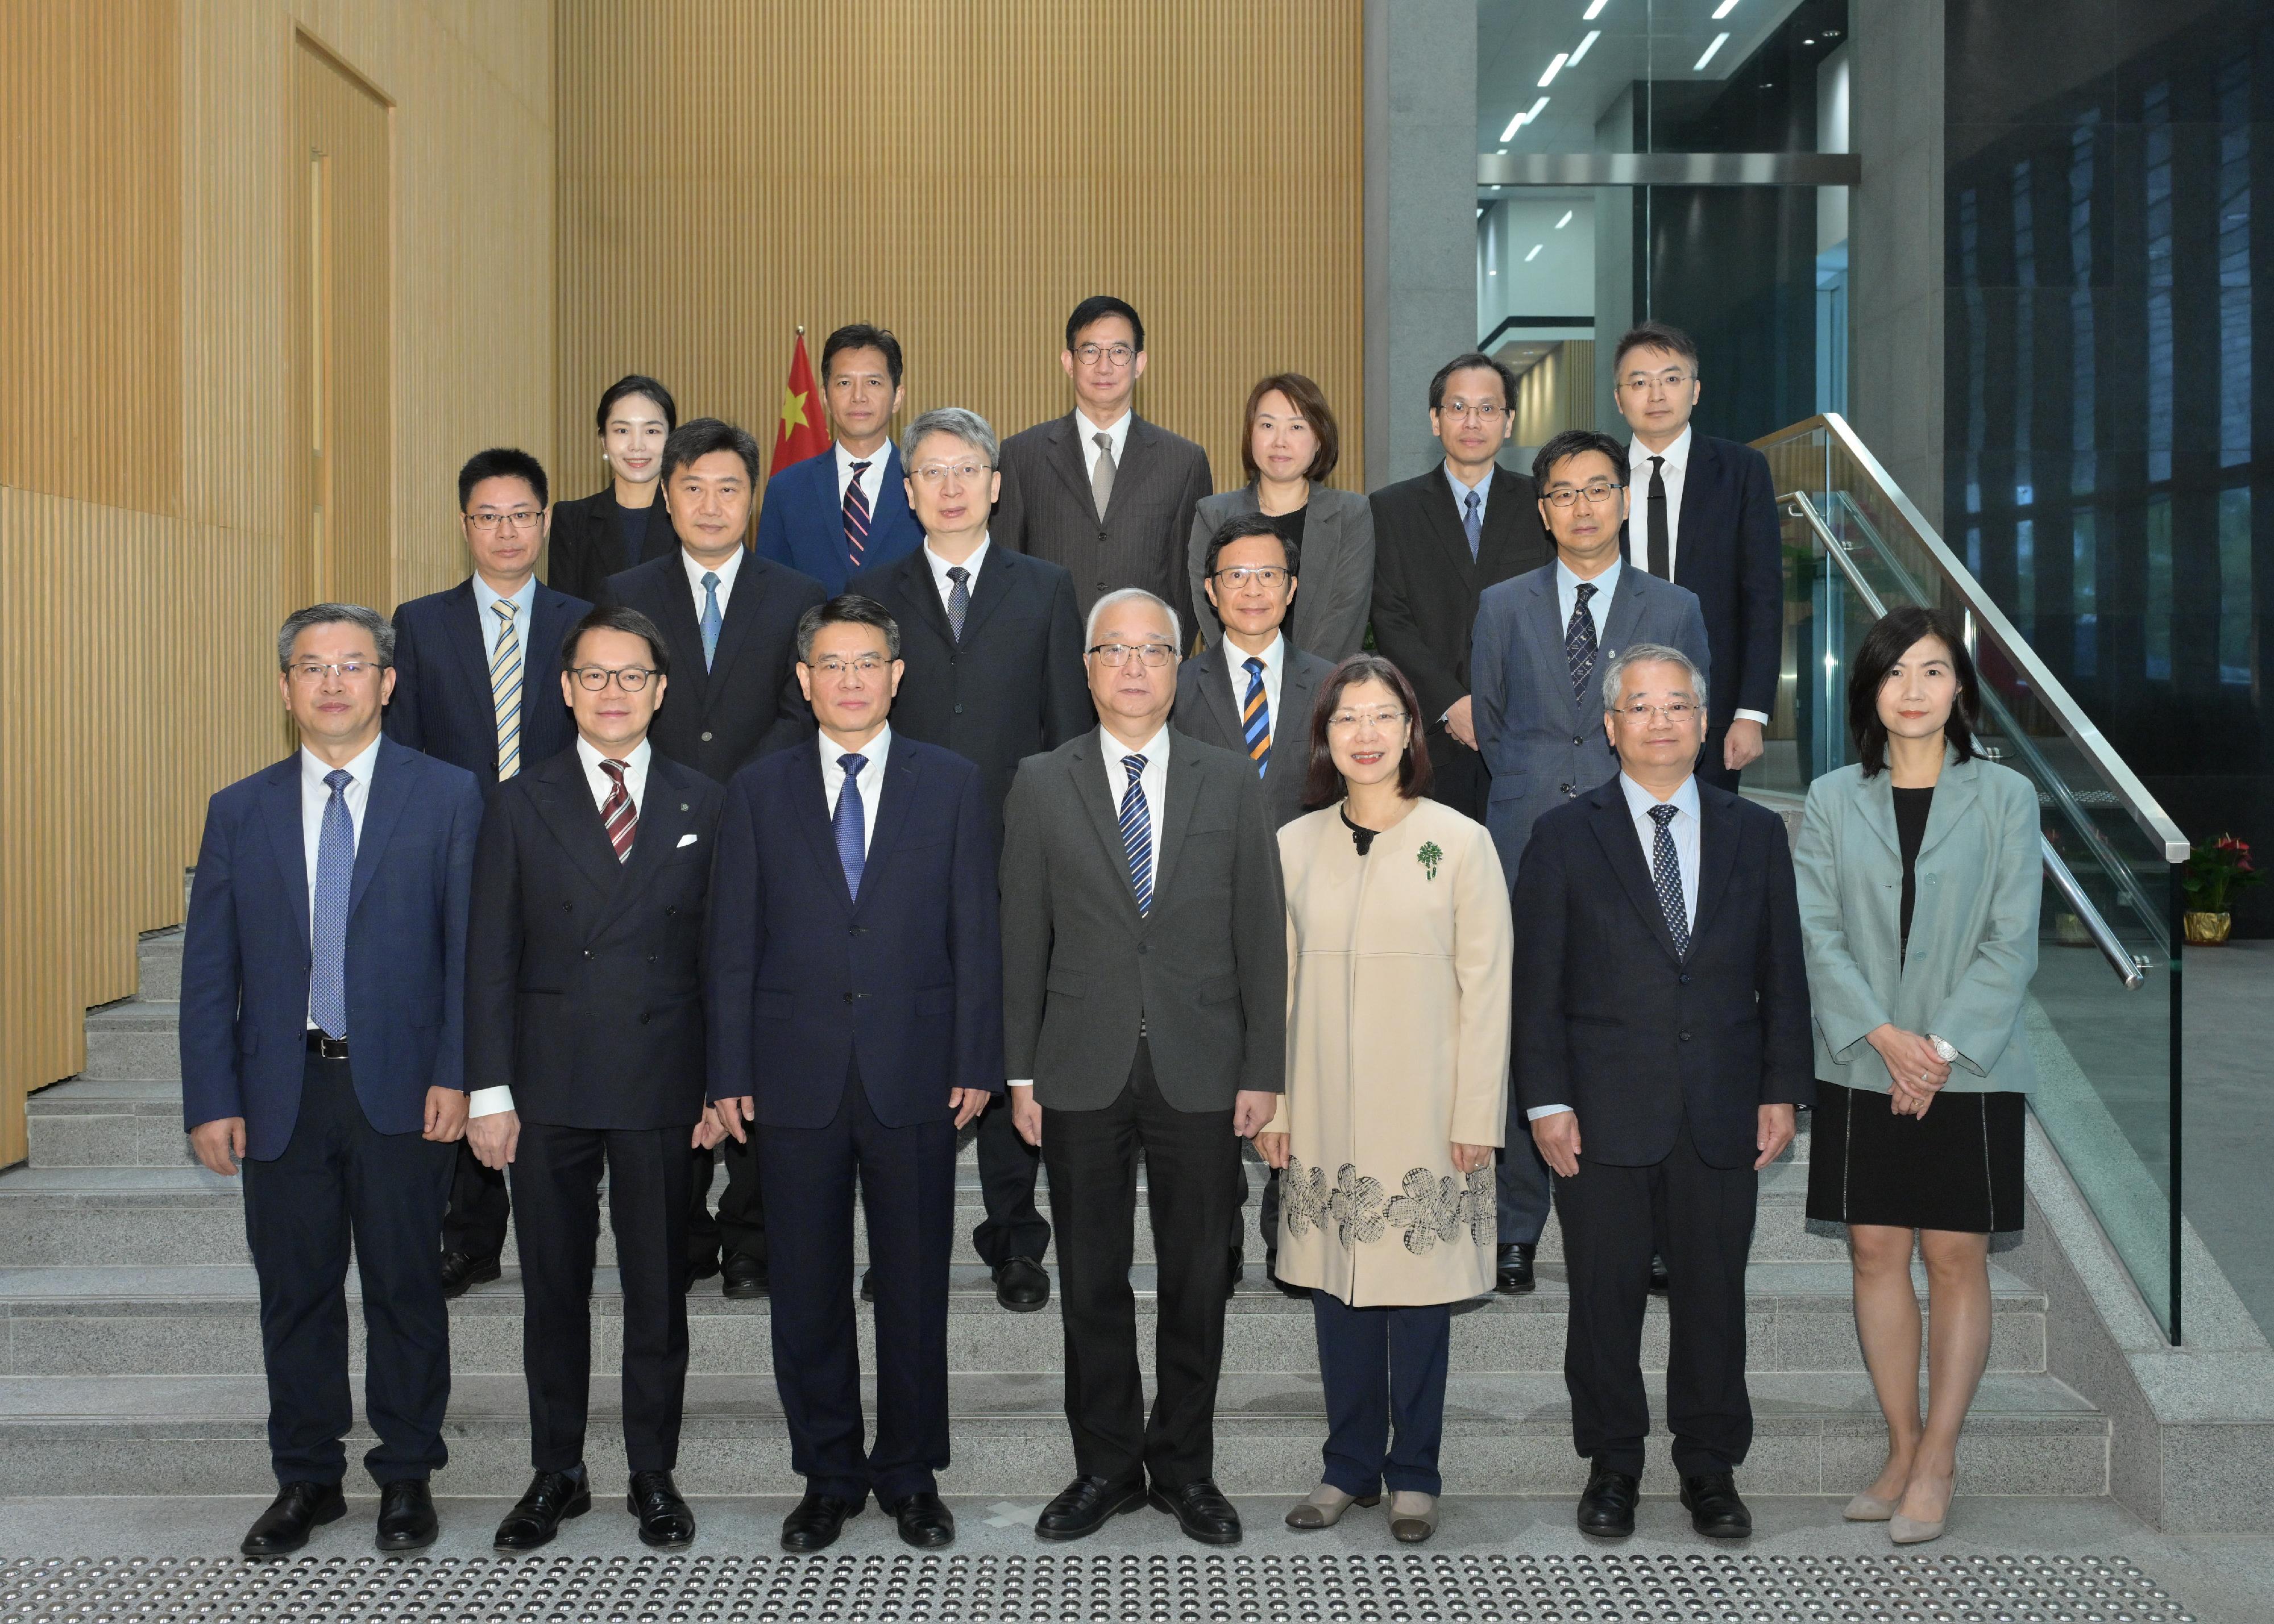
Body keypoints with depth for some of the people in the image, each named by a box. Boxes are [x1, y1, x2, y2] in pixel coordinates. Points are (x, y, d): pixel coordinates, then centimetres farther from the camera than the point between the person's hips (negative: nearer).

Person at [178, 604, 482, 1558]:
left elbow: (470, 948, -2)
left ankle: (406, 1473, 23)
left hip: (401, 1090, -2)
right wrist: (210, 1100, -2)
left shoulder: (448, 797, 1)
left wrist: (454, 1075, -10)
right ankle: (306, 1479, 25)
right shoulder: (238, 812, 7)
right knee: (295, 1292, 10)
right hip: (282, 1092, 2)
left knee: (405, 1289, 8)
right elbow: (209, 970, 5)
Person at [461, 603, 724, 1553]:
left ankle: (654, 1476, 22)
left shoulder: (702, 807, 5)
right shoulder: (520, 807, 4)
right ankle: (556, 1474, 24)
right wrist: (490, 1092, -4)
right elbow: (490, 960, 2)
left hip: (661, 1083, 0)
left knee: (657, 1292, 8)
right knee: (553, 1290, 10)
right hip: (548, 1084, 0)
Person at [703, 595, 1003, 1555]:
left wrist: (976, 1066, -3)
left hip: (914, 1078, -1)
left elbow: (976, 935, 3)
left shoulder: (950, 785, 5)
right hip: (797, 1079, 1)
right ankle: (828, 1477, 23)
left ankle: (911, 1475, 22)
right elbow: (733, 946, 5)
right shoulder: (759, 792, 7)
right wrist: (730, 1076, -1)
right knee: (807, 1292, 8)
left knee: (915, 1287, 7)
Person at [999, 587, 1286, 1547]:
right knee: (1092, 1282, 8)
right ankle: (1107, 1467, 22)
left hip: (1200, 1072, 0)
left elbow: (1260, 936, 3)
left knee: (1195, 1280, 8)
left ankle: (1185, 1468, 22)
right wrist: (1020, 1074, 0)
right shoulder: (1041, 785, 4)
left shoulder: (1232, 783, 4)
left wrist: (1263, 1071, -1)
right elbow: (1022, 940, 3)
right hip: (1083, 1073, 0)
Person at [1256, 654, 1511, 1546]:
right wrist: (1269, 1105, 5)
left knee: (1419, 1292, 4)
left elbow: (1487, 989, -3)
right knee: (1336, 1287, 8)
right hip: (1325, 1117, 3)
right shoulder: (1294, 846, 7)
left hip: (1424, 1119, -3)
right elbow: (1278, 985, 9)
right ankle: (1351, 1467, 23)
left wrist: (1477, 1115, -7)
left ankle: (1413, 1474, 19)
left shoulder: (1461, 843, -2)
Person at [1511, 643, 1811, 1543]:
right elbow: (1536, 981, 0)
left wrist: (1782, 1090, 3)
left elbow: (1782, 973, 10)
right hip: (1604, 1114, -1)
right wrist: (1547, 1100, -7)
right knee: (1606, 1298, 6)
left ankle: (1711, 1470, 23)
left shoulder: (1756, 833, 9)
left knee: (1715, 1296, 8)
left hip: (1723, 1114, 2)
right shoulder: (1564, 835, 2)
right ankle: (1611, 1468, 22)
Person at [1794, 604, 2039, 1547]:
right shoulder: (1832, 799, 5)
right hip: (1860, 1068, 2)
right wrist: (1883, 1034, -14)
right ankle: (1903, 1447, 18)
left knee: (1955, 1257, 2)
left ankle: (1938, 1459, 12)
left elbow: (2012, 942, -4)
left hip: (1971, 1070, -2)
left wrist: (1942, 1047, -13)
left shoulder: (2005, 797, 1)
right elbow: (1816, 931, -1)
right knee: (1875, 1251, 5)